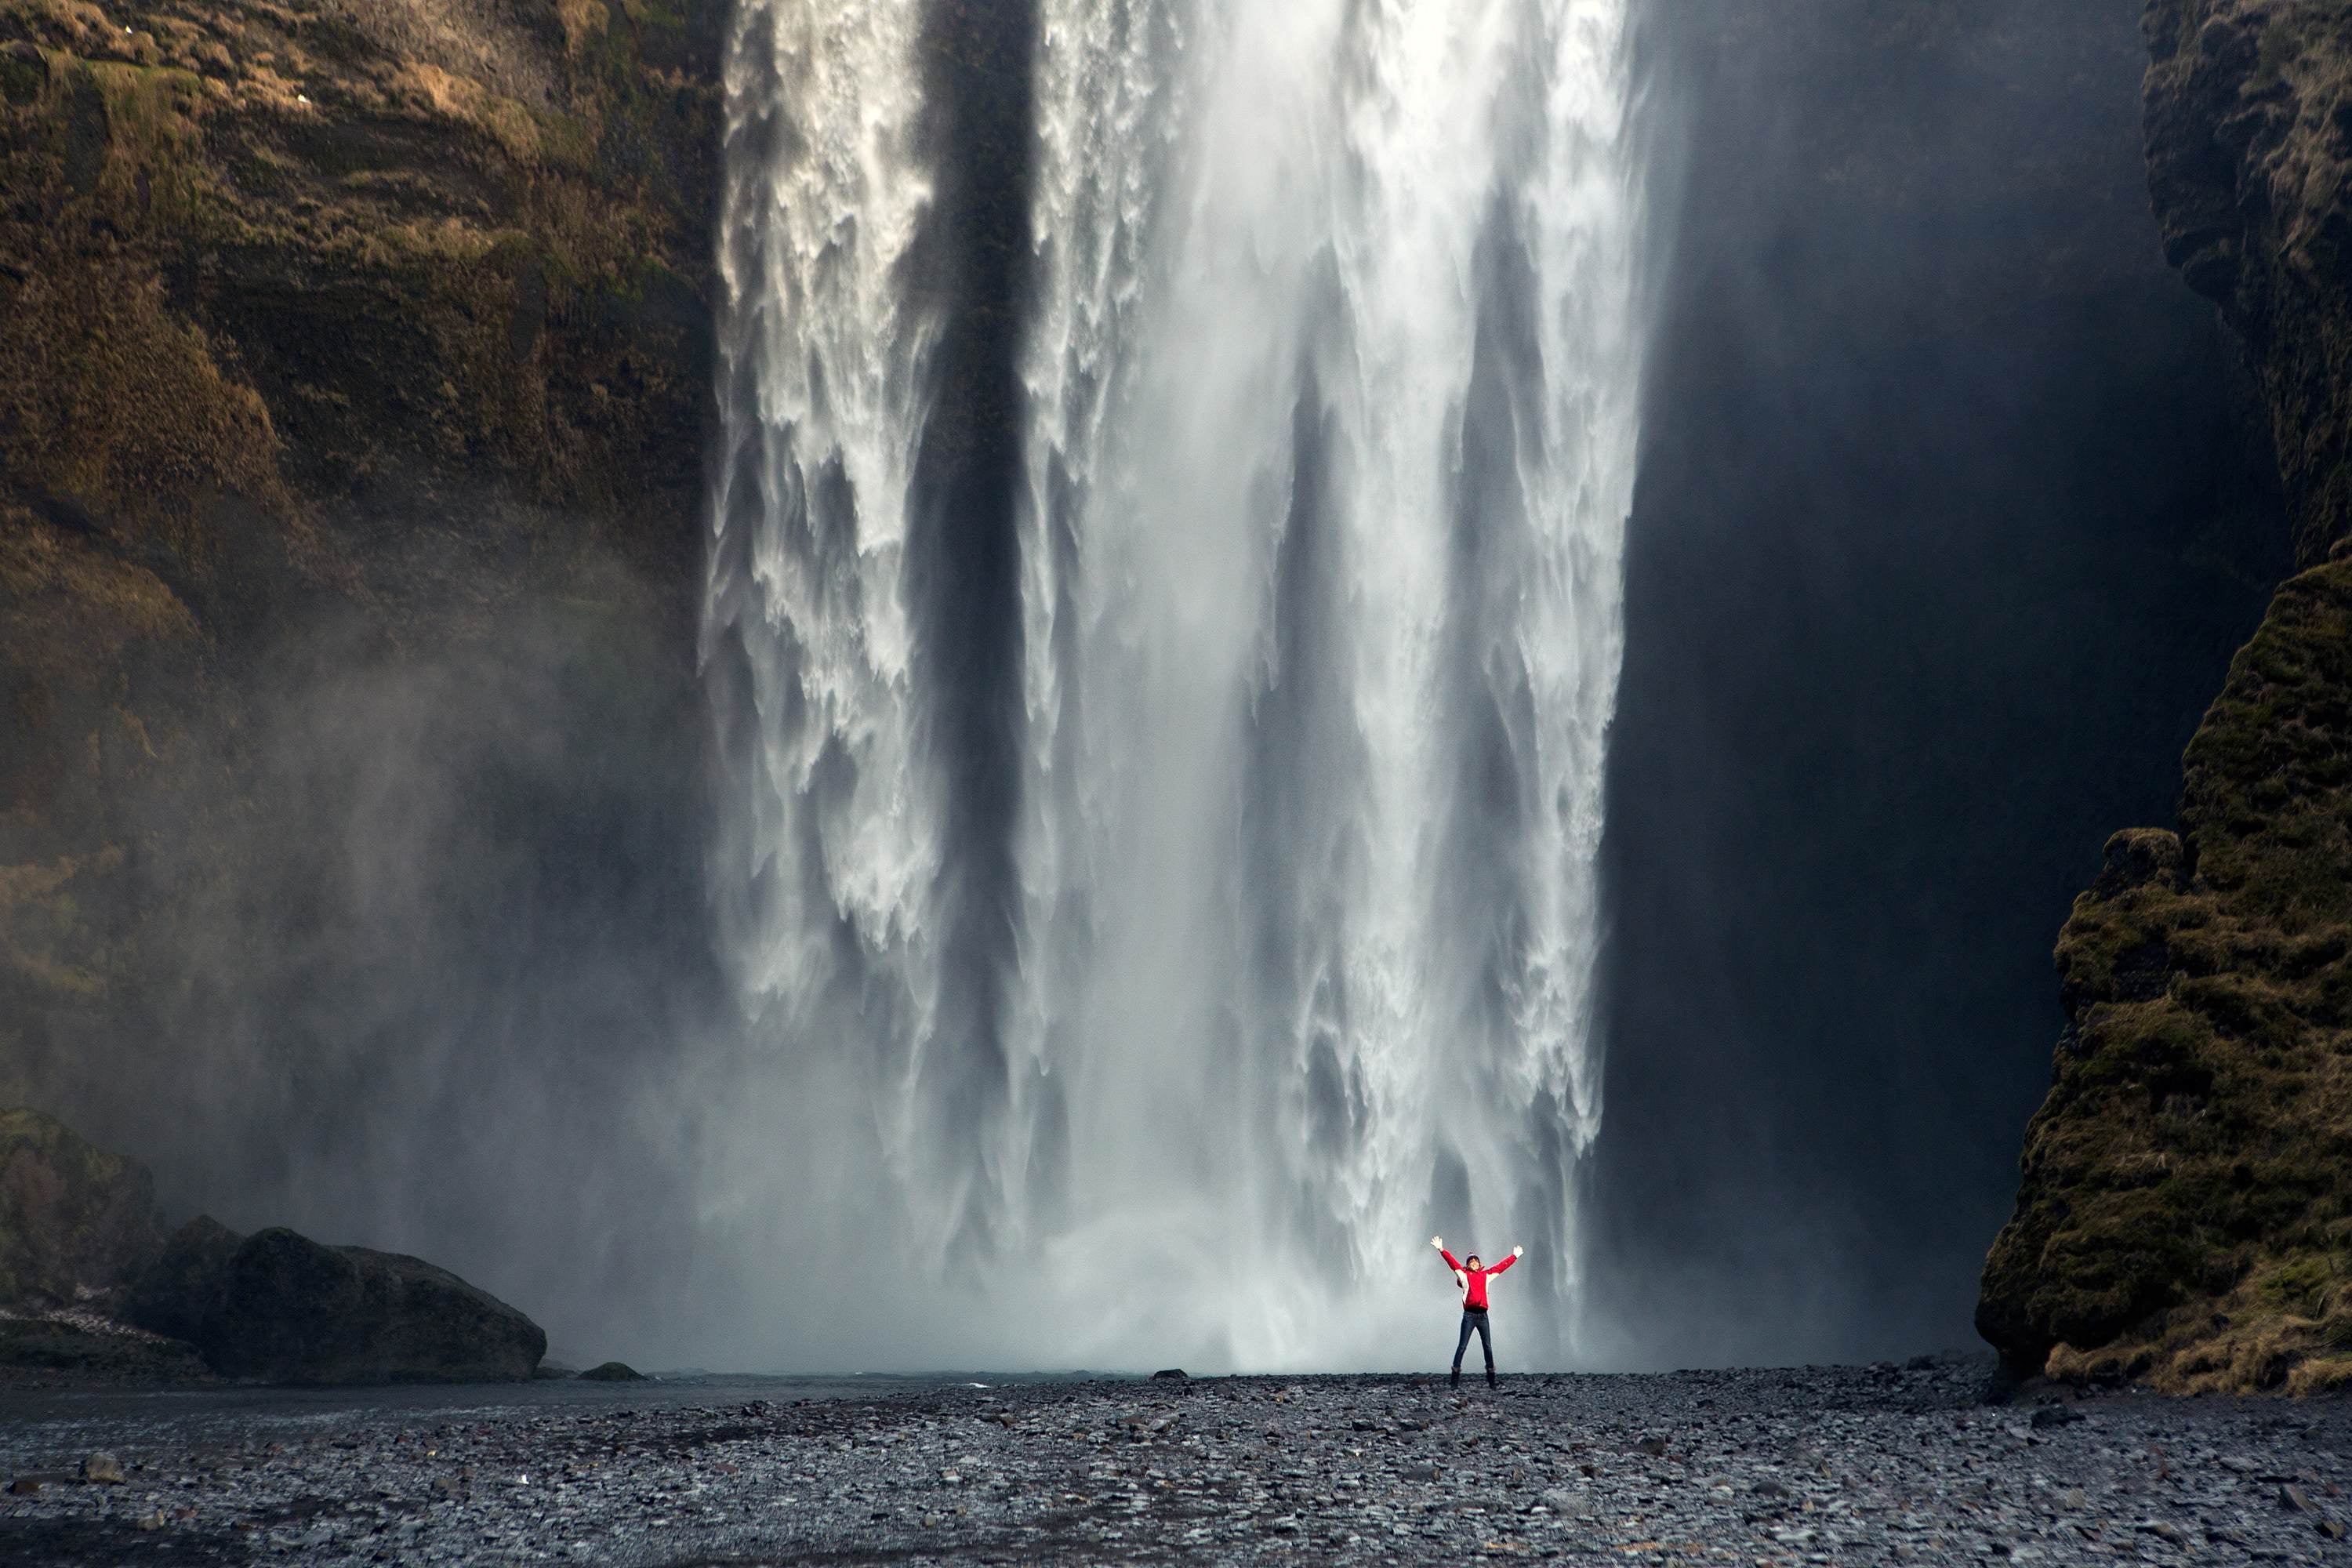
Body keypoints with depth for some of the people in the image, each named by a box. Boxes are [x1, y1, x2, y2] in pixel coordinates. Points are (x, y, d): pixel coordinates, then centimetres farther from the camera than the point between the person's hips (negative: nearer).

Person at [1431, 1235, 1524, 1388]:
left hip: (1483, 1315, 4)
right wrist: (1441, 1250, -9)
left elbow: (1502, 1266, 27)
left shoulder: (1486, 1275, 18)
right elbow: (1452, 1262, 1)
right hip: (1469, 1314, -4)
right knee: (1462, 1345, -6)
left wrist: (1515, 1256, 35)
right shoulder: (1463, 1274, 9)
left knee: (1488, 1346, 4)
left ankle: (1491, 1380, 9)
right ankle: (1456, 1380, -7)